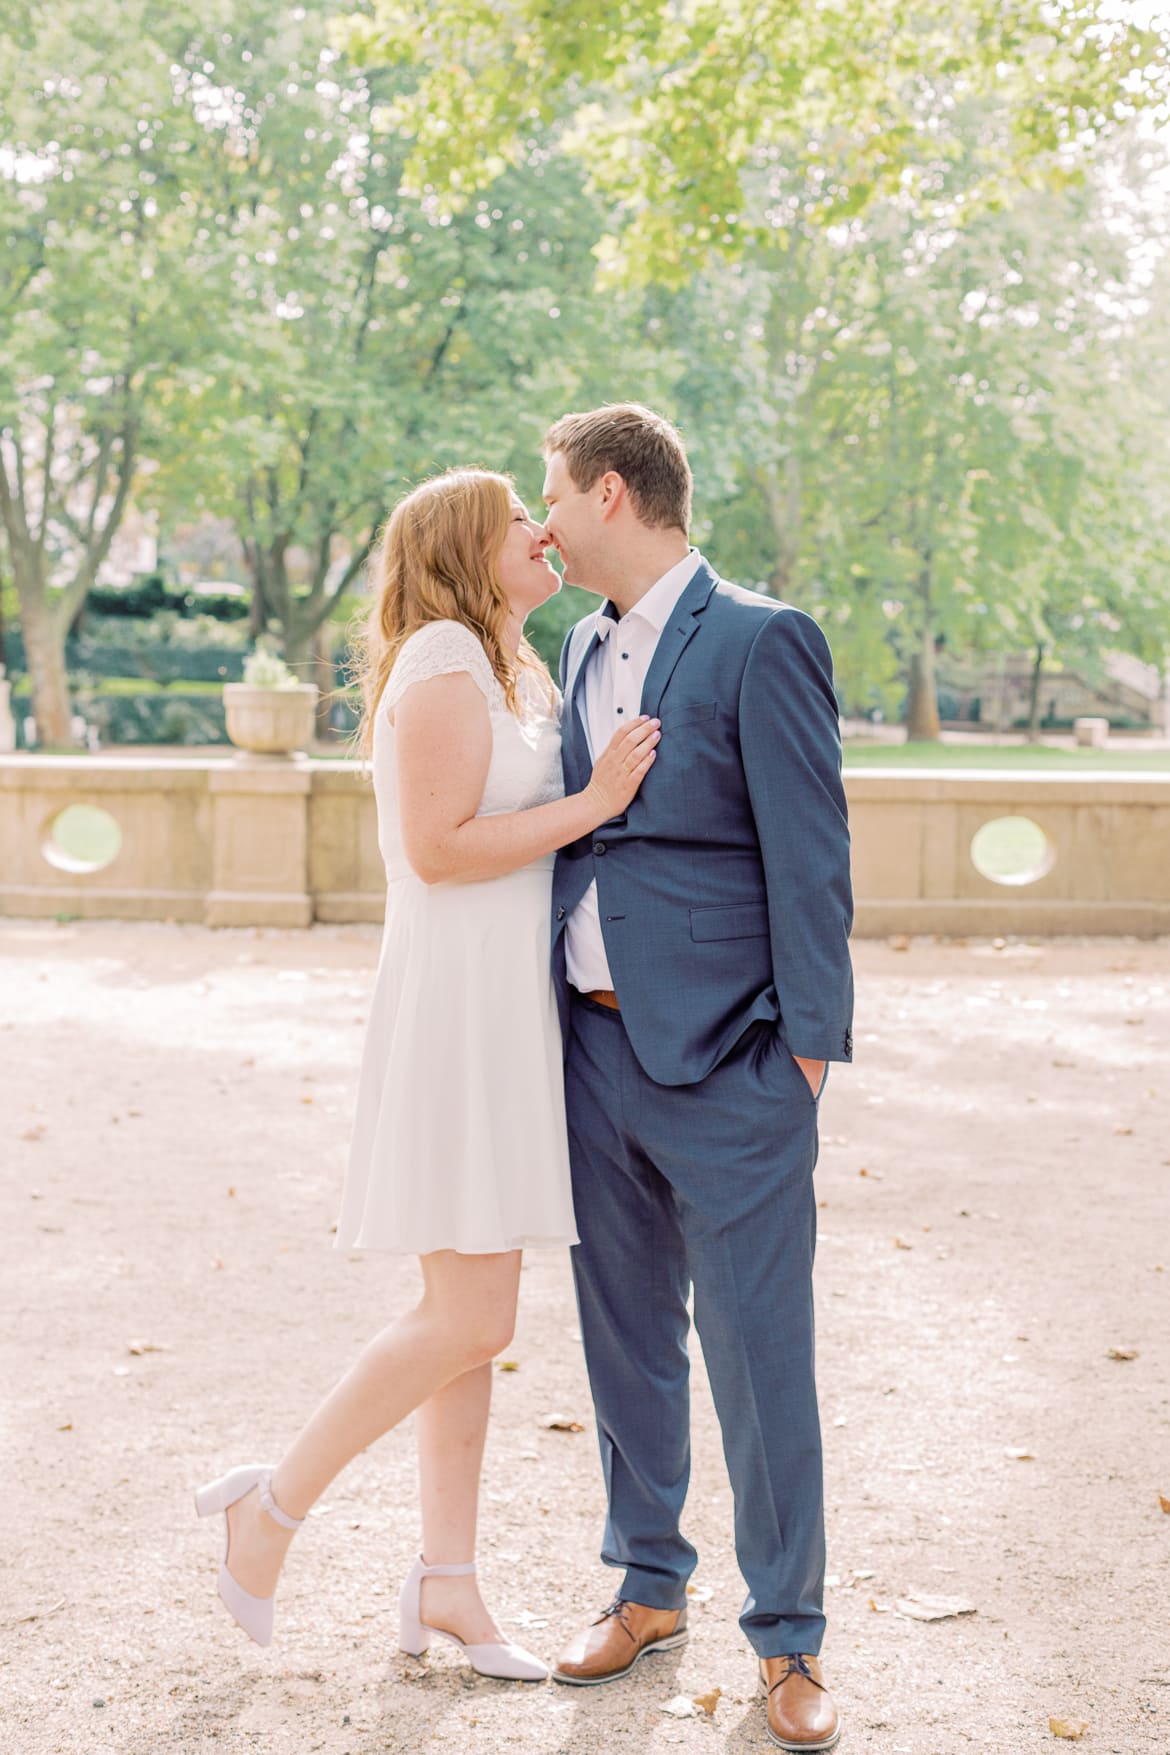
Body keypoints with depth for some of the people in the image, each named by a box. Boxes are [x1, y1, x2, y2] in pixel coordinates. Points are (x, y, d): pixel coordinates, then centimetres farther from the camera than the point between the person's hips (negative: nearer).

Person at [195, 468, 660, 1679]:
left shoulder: (507, 671, 19)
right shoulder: (445, 665, -11)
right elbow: (437, 847, -20)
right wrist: (595, 803, -17)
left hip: (508, 1012, 10)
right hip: (456, 1006, -10)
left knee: (473, 1317, 11)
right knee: (469, 1321, -9)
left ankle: (446, 1584, 17)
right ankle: (275, 1501, 7)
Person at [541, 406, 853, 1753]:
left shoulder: (763, 642, -9)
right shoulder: (584, 647, 14)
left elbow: (809, 856, -12)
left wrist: (808, 1050, -13)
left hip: (724, 1060, -7)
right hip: (598, 1046, 7)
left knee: (758, 1352, 0)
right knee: (625, 1334, 15)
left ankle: (788, 1640, 15)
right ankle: (648, 1589, 31)